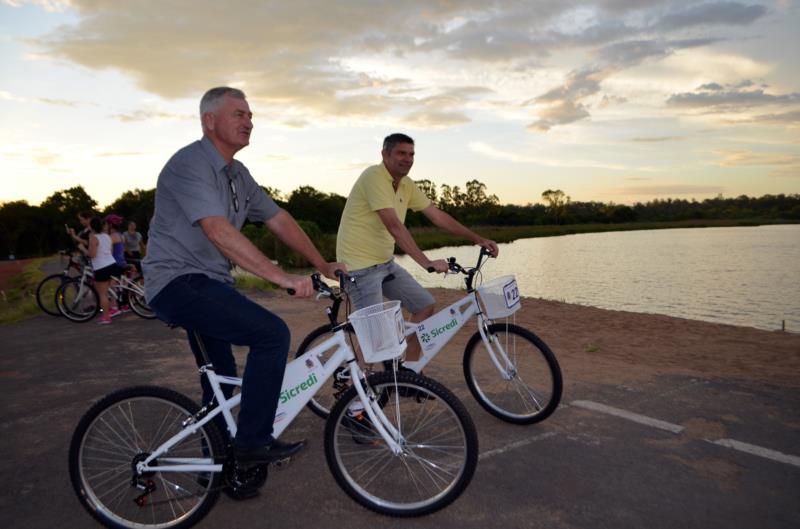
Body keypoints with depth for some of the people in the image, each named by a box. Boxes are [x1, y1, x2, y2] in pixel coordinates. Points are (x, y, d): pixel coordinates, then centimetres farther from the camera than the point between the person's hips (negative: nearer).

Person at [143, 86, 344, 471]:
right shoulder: (190, 164, -17)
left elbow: (279, 221, 11)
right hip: (178, 283, -9)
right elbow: (219, 231, -31)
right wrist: (282, 277, -37)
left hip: (208, 284, 10)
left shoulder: (238, 175, 11)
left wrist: (323, 266, 4)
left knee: (223, 380, 16)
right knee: (272, 334, -22)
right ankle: (253, 443, -9)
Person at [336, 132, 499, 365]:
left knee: (425, 304, 8)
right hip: (361, 264, -9)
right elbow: (394, 226, -29)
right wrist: (426, 263, -34)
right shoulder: (374, 176, -19)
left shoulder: (406, 185, 7)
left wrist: (478, 239, 4)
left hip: (385, 262, 9)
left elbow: (438, 216, 8)